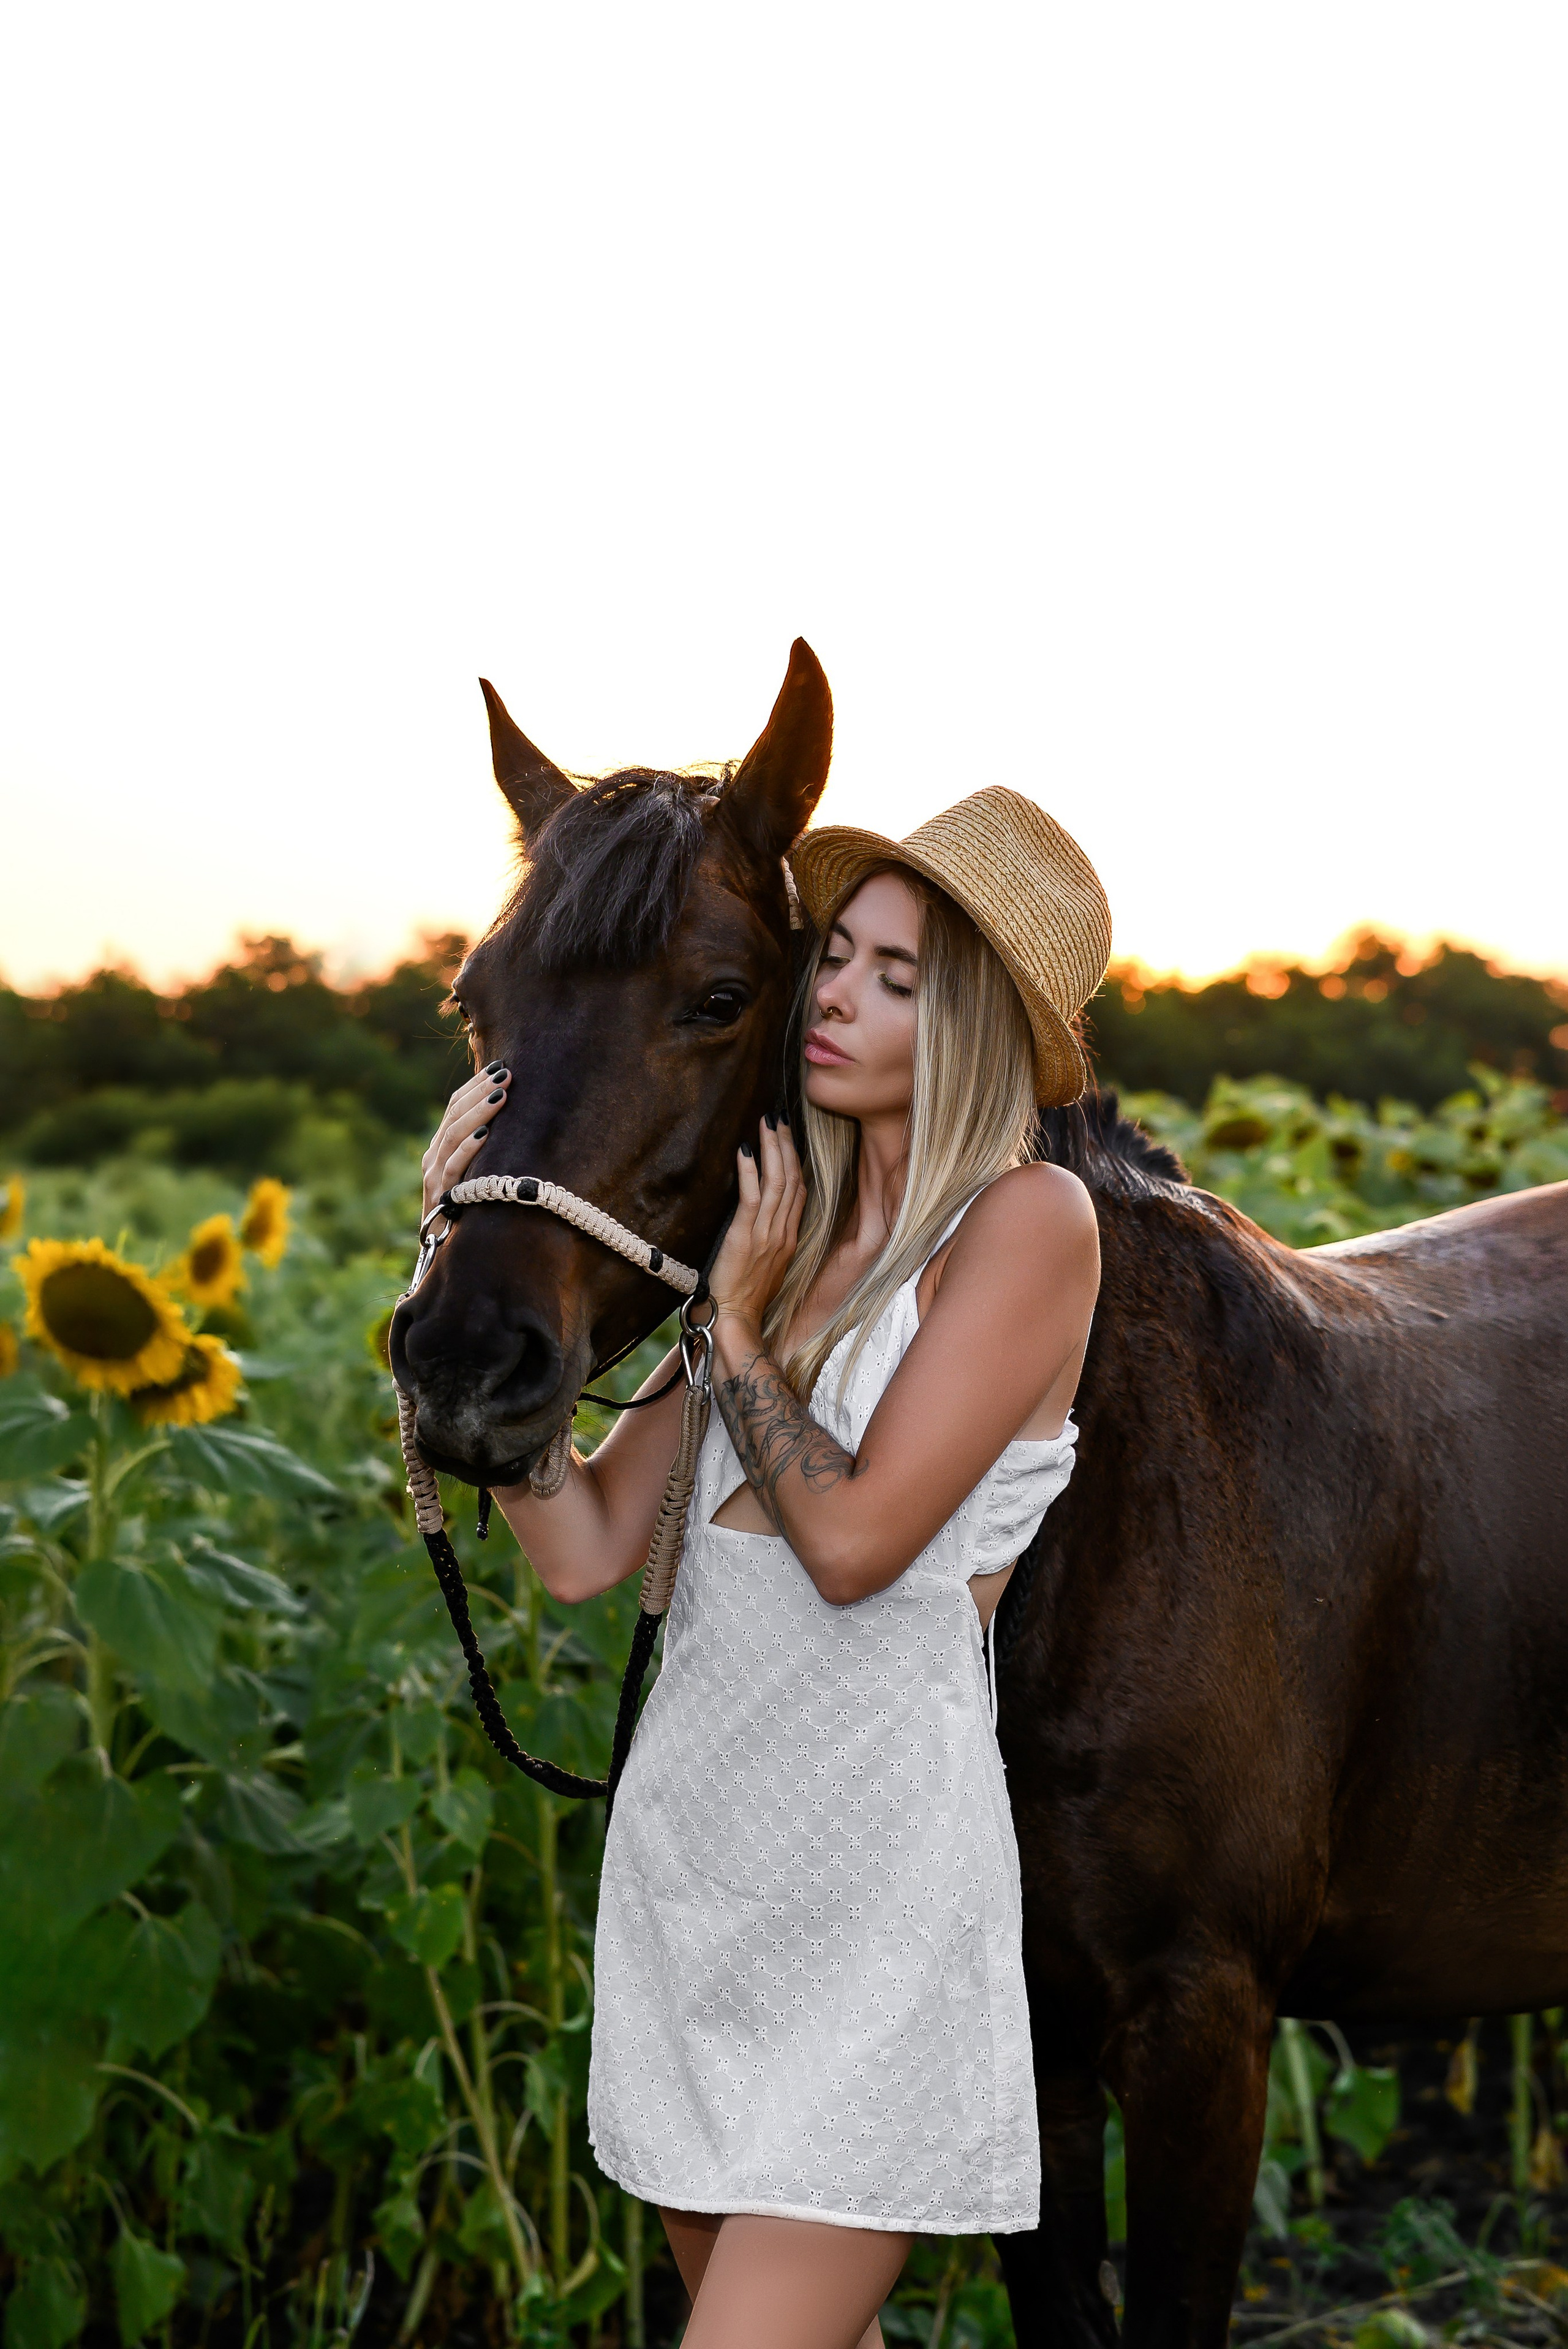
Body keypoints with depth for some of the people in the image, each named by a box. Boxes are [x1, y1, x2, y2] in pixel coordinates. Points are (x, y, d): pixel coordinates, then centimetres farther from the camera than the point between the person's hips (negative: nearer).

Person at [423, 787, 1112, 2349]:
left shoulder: (1029, 1222, -9)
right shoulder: (775, 1235, 10)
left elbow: (854, 1540, -17)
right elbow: (583, 1550, 2)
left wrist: (738, 1318, -6)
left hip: (875, 1872, -7)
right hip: (687, 1841, 7)